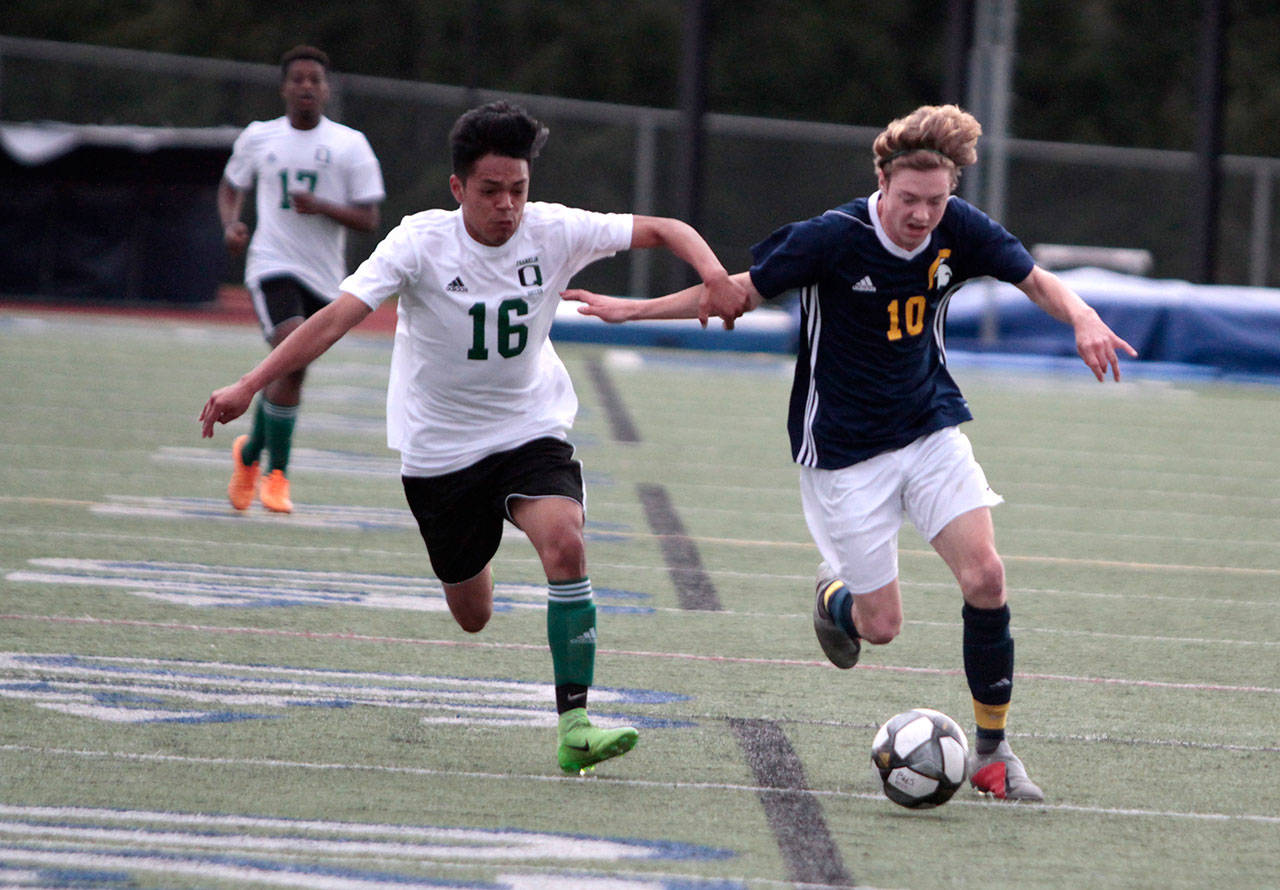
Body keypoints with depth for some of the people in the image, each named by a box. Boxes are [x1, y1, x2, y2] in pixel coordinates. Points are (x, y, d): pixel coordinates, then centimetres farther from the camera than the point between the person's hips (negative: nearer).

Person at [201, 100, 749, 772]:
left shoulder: (553, 232, -12)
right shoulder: (421, 243, -18)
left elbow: (664, 230, -7)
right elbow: (337, 316, -25)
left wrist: (713, 274, -27)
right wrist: (249, 386, -34)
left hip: (531, 431, 1)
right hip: (439, 447, -1)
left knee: (563, 541, -29)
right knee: (472, 617, 11)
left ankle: (573, 723, -25)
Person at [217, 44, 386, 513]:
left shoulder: (350, 145, 0)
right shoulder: (257, 138, 6)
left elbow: (369, 219, -2)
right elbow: (231, 187, 22)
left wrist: (321, 207, -19)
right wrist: (231, 224, 1)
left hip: (324, 276, 2)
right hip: (272, 264, -2)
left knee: (289, 374, 8)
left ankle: (250, 453, 37)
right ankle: (276, 475, -12)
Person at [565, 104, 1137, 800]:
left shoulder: (959, 230, -9)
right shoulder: (834, 238, -20)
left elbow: (1035, 280, 2)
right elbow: (744, 291, -8)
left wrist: (1082, 317, -20)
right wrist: (633, 309, -5)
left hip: (930, 425, 3)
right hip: (845, 449, -3)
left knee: (984, 575, -15)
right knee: (881, 624, -3)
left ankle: (992, 751, -1)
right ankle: (834, 598, 37)